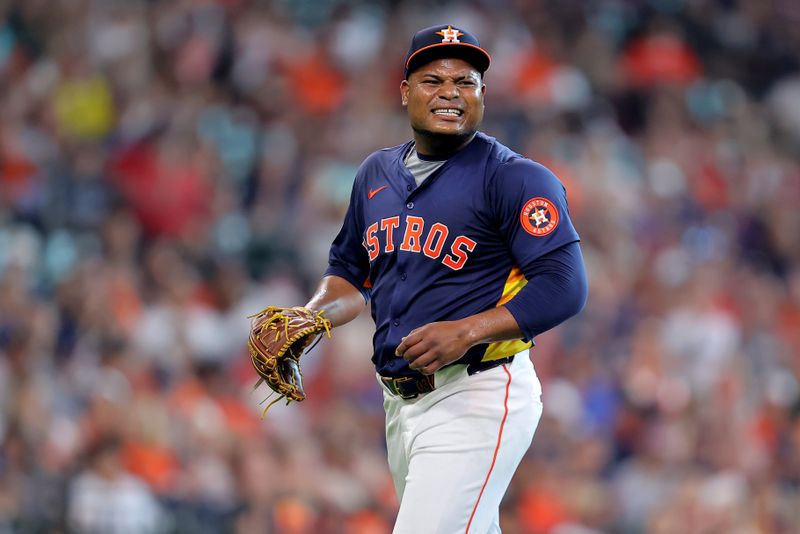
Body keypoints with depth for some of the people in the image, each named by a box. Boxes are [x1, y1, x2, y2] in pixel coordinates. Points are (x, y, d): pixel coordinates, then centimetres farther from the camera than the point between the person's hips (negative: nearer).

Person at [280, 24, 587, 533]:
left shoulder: (515, 177, -7)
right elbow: (351, 273, 26)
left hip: (475, 397, -7)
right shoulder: (377, 173, 15)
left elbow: (565, 286, -15)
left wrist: (467, 332, -24)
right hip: (400, 403, 8)